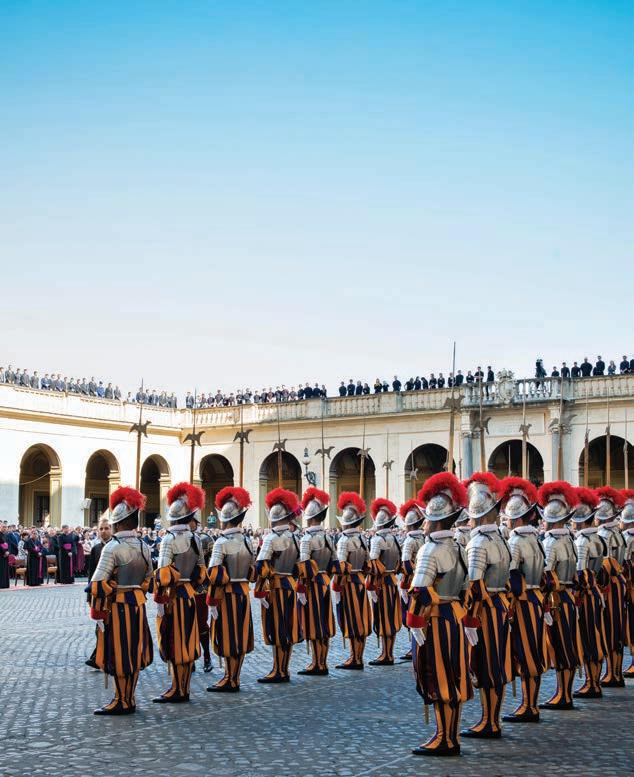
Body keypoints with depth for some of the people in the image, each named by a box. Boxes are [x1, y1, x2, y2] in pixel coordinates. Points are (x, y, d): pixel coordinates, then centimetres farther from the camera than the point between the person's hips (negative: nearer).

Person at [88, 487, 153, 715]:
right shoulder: (143, 547, 6)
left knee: (118, 654, 2)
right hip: (138, 604, 7)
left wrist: (97, 613, -11)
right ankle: (129, 699, 22)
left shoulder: (113, 547, -15)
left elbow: (99, 584, -17)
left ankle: (121, 702, 9)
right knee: (133, 653, 13)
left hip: (117, 606, -7)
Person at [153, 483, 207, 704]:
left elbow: (163, 573, -18)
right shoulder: (195, 539, 8)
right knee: (187, 641, 11)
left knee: (173, 642, -1)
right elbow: (201, 571, 13)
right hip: (189, 594, 7)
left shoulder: (170, 539, -14)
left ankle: (177, 691, 3)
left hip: (173, 595, -7)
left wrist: (159, 601, -15)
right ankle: (184, 689, 18)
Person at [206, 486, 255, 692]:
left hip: (227, 594, -6)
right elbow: (252, 572, 11)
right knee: (240, 636, 11)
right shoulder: (248, 541, 6)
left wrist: (212, 601, -14)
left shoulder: (222, 542, -14)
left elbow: (215, 575, -18)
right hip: (244, 592, 6)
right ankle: (234, 678, 20)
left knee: (227, 636, 2)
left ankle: (230, 681, 8)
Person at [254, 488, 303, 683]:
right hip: (290, 586, 6)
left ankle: (278, 672, 2)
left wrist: (259, 591, -15)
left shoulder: (271, 538, -12)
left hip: (275, 587, -6)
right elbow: (298, 565, 12)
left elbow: (261, 567, -18)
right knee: (287, 629, 10)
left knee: (276, 630, -2)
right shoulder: (293, 537, 8)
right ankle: (284, 670, 17)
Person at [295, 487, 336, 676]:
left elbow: (303, 566, -20)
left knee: (313, 624, -2)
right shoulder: (328, 537, 10)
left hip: (312, 584, -8)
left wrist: (300, 589, -17)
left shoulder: (307, 538, -15)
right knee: (323, 624, 11)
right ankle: (323, 663, 17)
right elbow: (332, 563, 15)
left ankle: (317, 665, 1)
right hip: (324, 583, 8)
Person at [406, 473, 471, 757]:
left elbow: (420, 592, -20)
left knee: (439, 680, -2)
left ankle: (444, 740, 3)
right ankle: (452, 737, 19)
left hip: (435, 621, -8)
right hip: (454, 617, 8)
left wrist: (415, 625, -18)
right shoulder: (458, 549, 11)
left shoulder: (430, 551, -15)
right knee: (452, 679, 12)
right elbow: (465, 588, 16)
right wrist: (465, 619, 21)